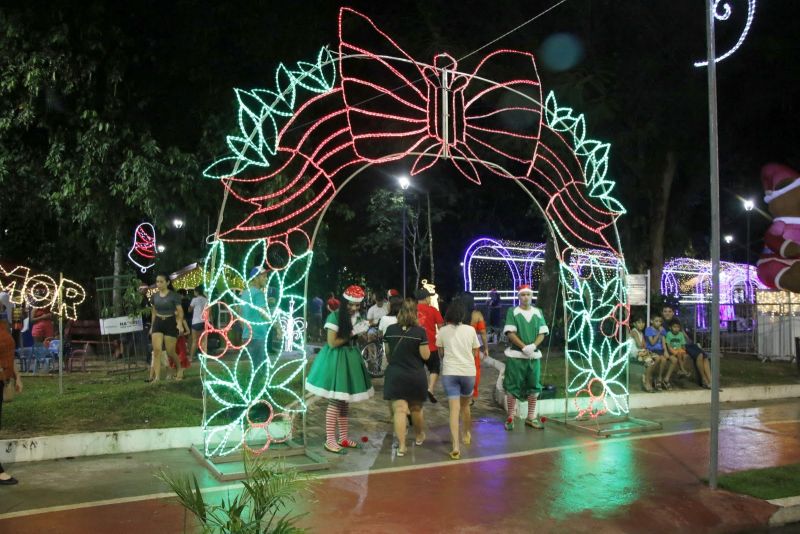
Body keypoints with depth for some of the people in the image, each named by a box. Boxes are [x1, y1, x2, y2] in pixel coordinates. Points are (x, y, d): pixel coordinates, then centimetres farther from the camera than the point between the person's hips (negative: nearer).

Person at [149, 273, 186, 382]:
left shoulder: (174, 295, -8)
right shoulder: (154, 296, 6)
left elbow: (180, 311, -9)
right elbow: (154, 312, 18)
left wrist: (180, 324, -23)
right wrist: (152, 326, 18)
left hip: (170, 323, -4)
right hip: (157, 323, 4)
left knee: (170, 351, 0)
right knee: (156, 350, -9)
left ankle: (180, 369, 27)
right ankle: (157, 376, -8)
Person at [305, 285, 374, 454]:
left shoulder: (356, 317, 8)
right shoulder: (335, 316, -15)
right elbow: (332, 343, -18)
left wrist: (361, 332, -1)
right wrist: (352, 333, -17)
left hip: (350, 358, 8)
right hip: (336, 360, -8)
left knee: (345, 401, 14)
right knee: (335, 401, -5)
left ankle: (343, 438, 23)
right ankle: (330, 441, 3)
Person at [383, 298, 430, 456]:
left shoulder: (390, 330, -3)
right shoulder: (420, 331, -12)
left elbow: (387, 353, 8)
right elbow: (425, 356, -10)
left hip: (395, 375, 0)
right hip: (416, 376, 0)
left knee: (399, 409, -2)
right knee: (416, 409, 20)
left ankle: (401, 446, -9)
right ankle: (419, 436, 40)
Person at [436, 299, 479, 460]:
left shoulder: (442, 331, -2)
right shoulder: (470, 330, -2)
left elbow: (441, 353, 6)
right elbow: (475, 353, 5)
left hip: (449, 372, -1)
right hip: (468, 372, 1)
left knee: (454, 409, -2)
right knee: (465, 405, 21)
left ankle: (456, 447, -11)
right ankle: (467, 435, 42)